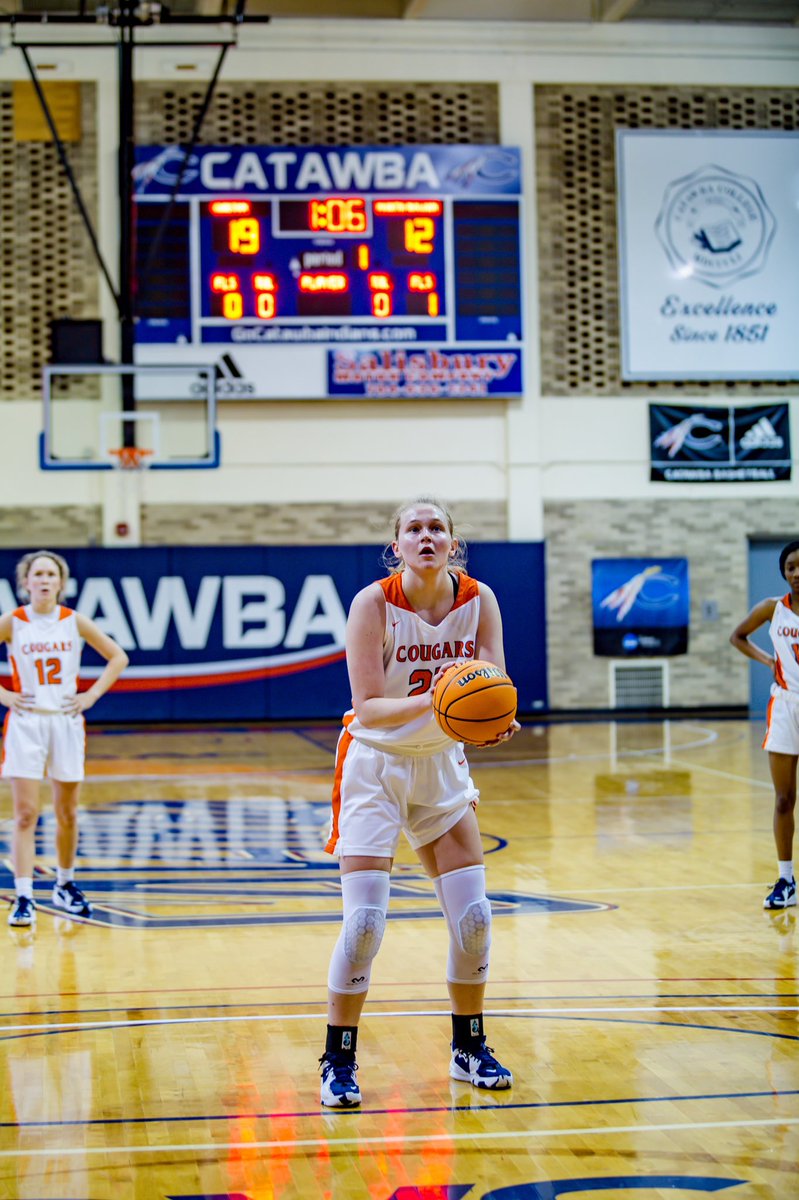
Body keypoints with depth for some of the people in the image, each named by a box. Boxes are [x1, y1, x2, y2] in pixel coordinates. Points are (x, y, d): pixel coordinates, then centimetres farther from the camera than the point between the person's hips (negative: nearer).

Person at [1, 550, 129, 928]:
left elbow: (118, 657, 9)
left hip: (66, 722, 2)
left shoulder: (74, 622, 1)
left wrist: (92, 695, 1)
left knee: (67, 814, 11)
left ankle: (65, 886, 29)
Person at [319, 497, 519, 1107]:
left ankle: (469, 1049, 21)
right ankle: (339, 1062, 3)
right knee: (365, 921, -11)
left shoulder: (479, 600, -9)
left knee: (474, 917, 2)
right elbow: (368, 708, -25)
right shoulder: (374, 603, -20)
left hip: (442, 766, 4)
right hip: (374, 766, -4)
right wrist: (429, 703, -42)